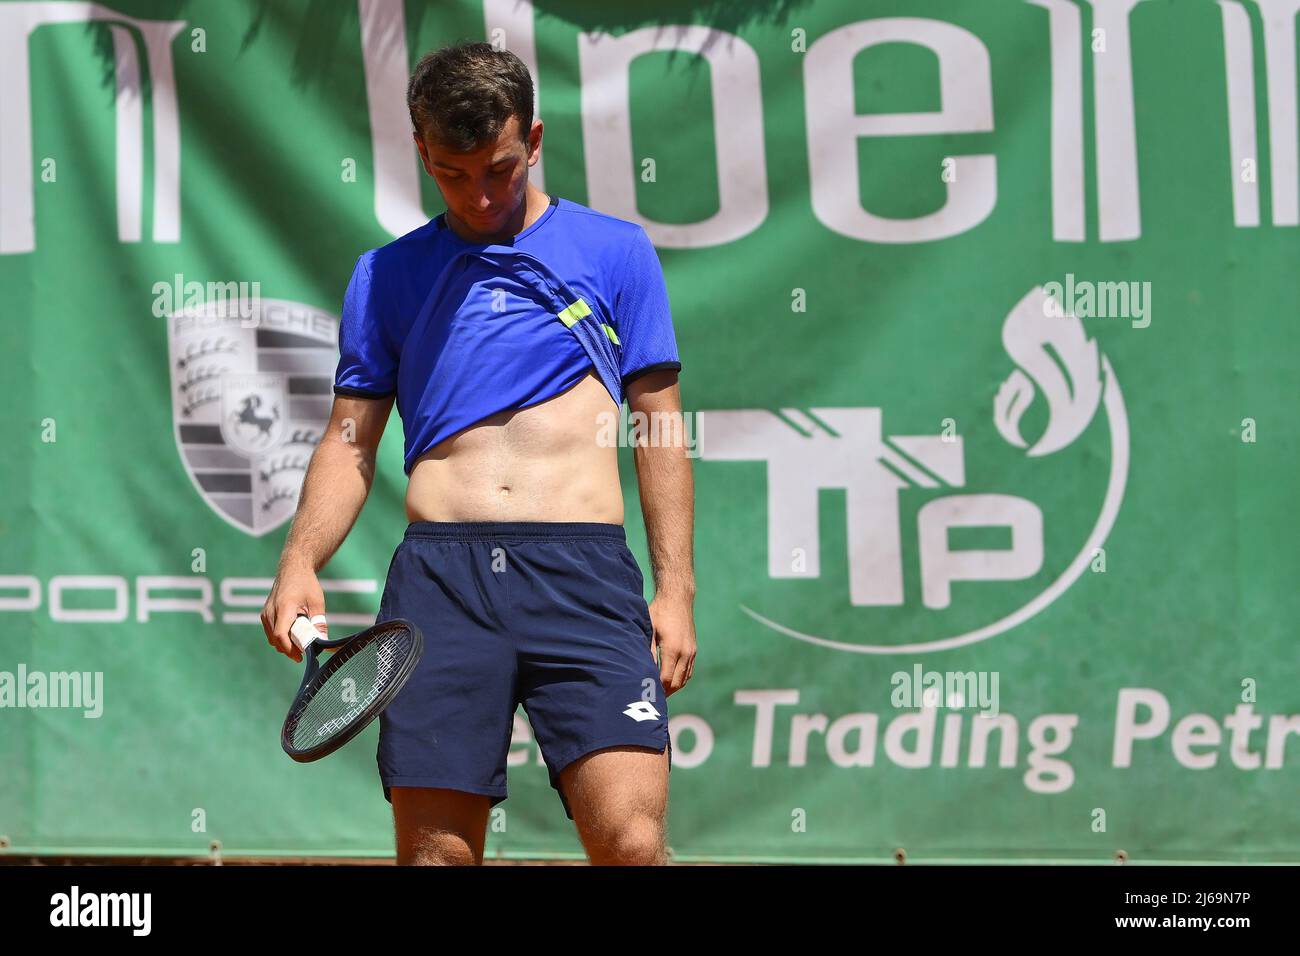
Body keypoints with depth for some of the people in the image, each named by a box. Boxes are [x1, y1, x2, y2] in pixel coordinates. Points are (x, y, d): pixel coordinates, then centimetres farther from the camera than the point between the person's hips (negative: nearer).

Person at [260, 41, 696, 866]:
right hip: (439, 574, 1)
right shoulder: (387, 275, 17)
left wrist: (676, 588, 4)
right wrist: (300, 562, -3)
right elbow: (351, 443, 16)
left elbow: (660, 427, 13)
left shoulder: (615, 251, 14)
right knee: (436, 851, -4)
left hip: (584, 573, -1)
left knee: (631, 841, -17)